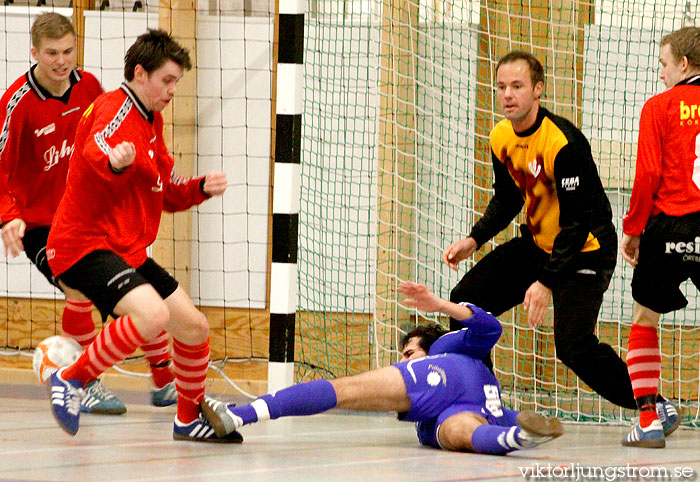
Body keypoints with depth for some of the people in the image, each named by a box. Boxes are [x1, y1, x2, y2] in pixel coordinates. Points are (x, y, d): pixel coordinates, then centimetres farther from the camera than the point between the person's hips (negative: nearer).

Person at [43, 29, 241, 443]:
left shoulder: (152, 121, 18)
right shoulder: (116, 108, -13)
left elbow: (166, 195, 26)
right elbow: (95, 150, -38)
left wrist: (200, 188, 5)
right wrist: (114, 160, -62)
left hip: (128, 251, 10)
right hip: (85, 244, -10)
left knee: (194, 327, 10)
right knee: (153, 315, -32)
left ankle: (190, 419, 30)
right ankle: (71, 379, -16)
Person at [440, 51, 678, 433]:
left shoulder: (564, 143, -27)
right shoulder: (501, 138, -2)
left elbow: (578, 223, -26)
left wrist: (547, 282, -30)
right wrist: (474, 240, 1)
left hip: (586, 249, -8)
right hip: (536, 243, 8)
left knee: (573, 344, -22)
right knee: (466, 300, 1)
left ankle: (654, 406, -6)